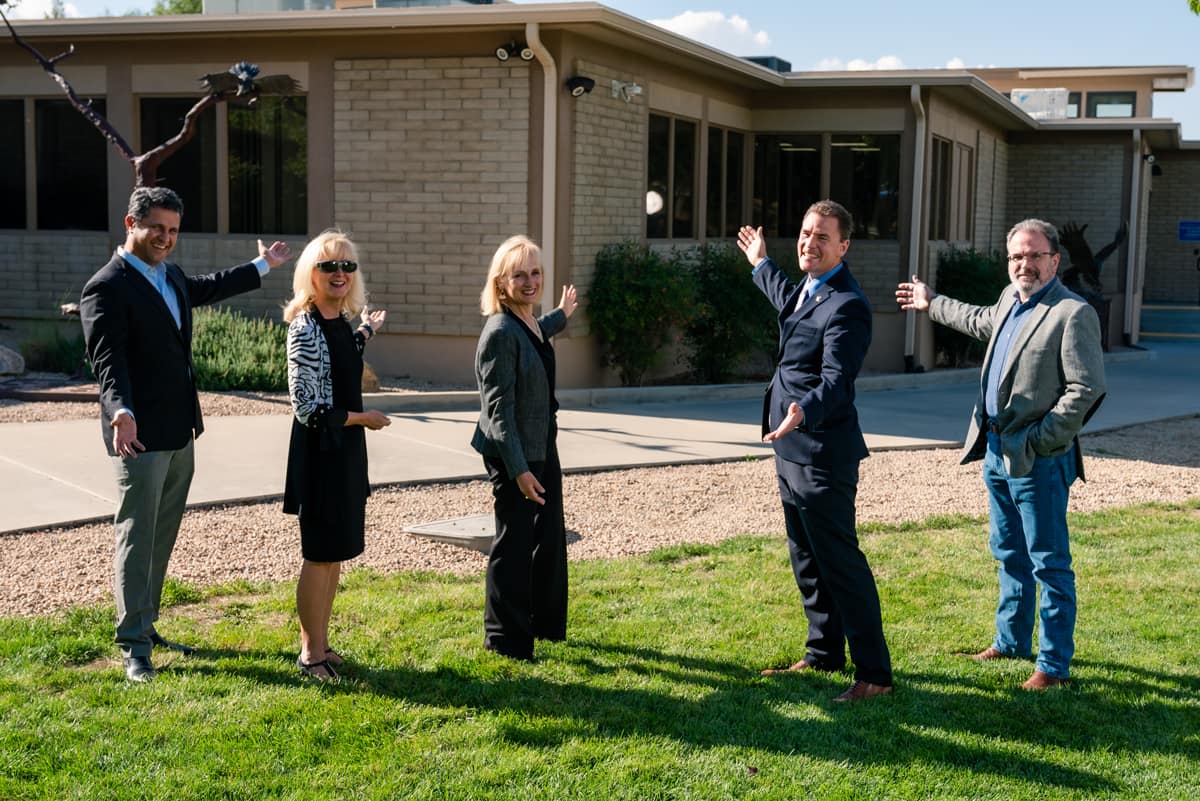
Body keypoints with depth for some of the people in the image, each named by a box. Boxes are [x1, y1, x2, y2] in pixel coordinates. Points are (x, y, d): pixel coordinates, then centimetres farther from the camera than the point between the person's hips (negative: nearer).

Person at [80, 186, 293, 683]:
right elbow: (108, 360, -24)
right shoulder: (106, 288, -14)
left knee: (163, 536, 14)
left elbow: (207, 289, 35)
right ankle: (133, 646, 2)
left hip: (179, 432, 9)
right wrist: (121, 412, -40)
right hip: (141, 436, -9)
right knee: (137, 538, -4)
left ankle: (144, 625, 25)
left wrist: (262, 266, 46)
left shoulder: (171, 277, 13)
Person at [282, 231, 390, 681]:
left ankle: (320, 643, 25)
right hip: (319, 450, -8)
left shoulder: (342, 321, 7)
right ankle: (311, 653, 12)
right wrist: (363, 418, -13)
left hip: (346, 448, 8)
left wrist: (366, 332, 29)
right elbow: (307, 407, -21)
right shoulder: (304, 329, -18)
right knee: (320, 553, 1)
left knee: (337, 551, 14)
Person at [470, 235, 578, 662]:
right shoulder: (500, 333, -21)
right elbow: (499, 407, -23)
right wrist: (518, 469, -26)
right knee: (515, 542, 1)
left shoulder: (528, 323, 5)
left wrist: (561, 315, 46)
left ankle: (546, 623, 32)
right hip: (513, 454, -9)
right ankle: (505, 637, 14)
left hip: (542, 447, 9)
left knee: (550, 536, 17)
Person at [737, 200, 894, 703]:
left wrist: (802, 412, -48)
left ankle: (874, 673, 1)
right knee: (807, 562, 19)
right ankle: (823, 655, 32)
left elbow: (835, 381, -29)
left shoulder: (846, 306, -19)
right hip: (791, 452, 10)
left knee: (840, 564, -7)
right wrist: (760, 265, 50)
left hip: (822, 458, -10)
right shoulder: (808, 291, 12)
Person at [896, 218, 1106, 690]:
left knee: (1048, 563, -2)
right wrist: (932, 304, 46)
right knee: (1009, 554, 20)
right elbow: (982, 322, 36)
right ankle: (1011, 642, 34)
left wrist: (1039, 442, -20)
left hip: (1037, 458, -9)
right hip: (996, 450, 9)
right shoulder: (1011, 299, 12)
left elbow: (1087, 388, -20)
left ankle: (1055, 664, 6)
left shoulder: (1073, 314, -15)